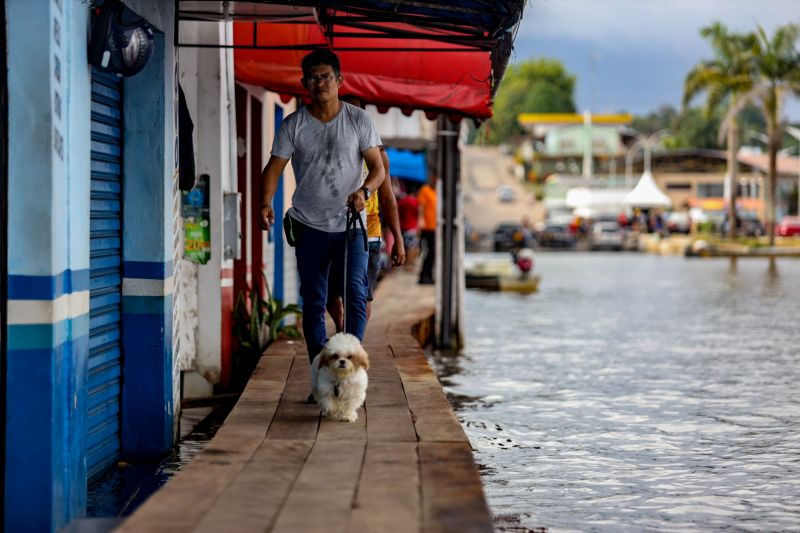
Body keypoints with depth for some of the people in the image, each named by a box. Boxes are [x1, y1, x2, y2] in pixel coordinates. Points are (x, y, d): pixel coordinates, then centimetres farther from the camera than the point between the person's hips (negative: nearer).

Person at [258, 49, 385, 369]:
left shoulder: (359, 120, 0)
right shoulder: (293, 125, 2)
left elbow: (378, 167, -1)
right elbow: (274, 167, -2)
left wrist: (363, 191, -22)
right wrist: (266, 202, -21)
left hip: (350, 225, -1)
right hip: (309, 226, 1)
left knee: (356, 294, -14)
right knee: (313, 303, 4)